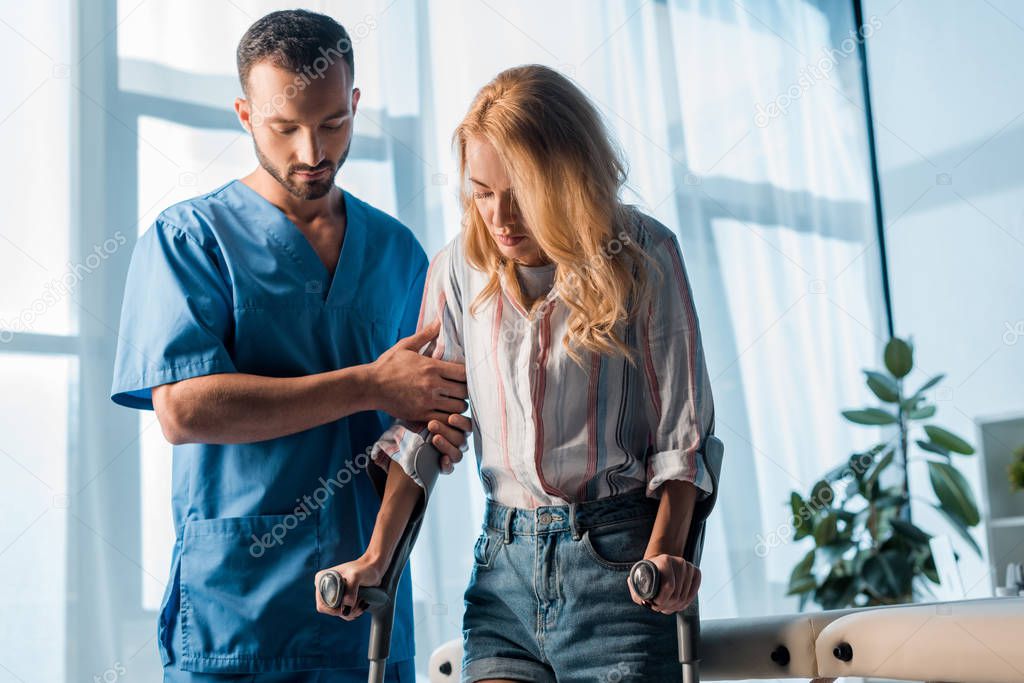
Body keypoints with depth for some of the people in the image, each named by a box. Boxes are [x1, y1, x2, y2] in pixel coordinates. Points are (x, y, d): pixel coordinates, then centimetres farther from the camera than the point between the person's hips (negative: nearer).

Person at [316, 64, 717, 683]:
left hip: (615, 560, -3)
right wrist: (377, 556, 4)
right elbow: (423, 422, 10)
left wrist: (664, 555, -17)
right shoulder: (460, 268, 5)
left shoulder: (644, 254, -4)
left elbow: (682, 428, -3)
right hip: (506, 565, 3)